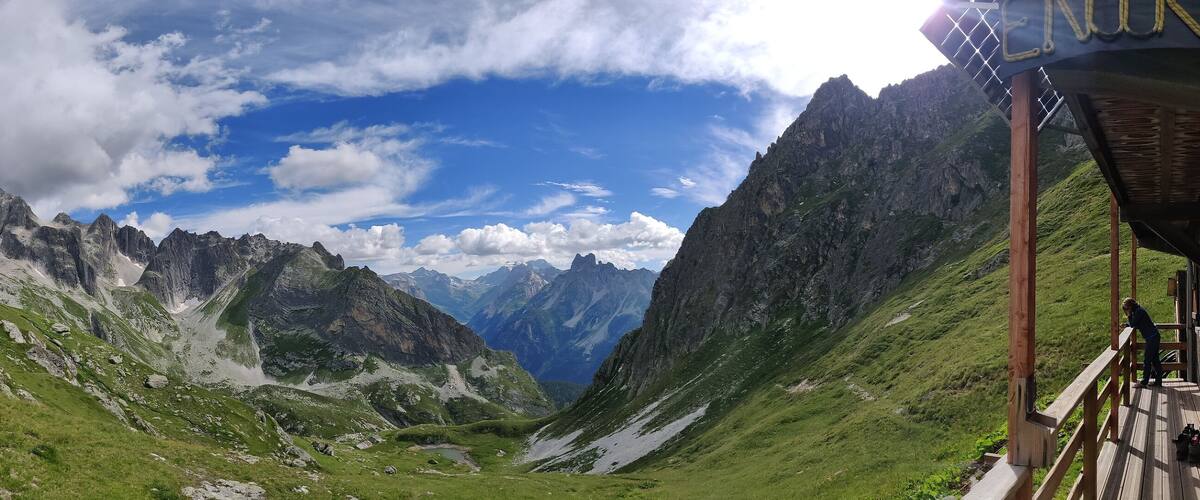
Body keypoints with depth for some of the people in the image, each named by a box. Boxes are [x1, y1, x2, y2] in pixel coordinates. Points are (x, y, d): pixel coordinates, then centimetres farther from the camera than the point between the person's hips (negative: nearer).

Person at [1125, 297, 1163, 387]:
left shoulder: (1138, 311, -15)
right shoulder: (1138, 310, 14)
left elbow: (1133, 325, -14)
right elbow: (1135, 324, 17)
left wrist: (1129, 315, -2)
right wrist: (1126, 325, 3)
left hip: (1151, 337, -10)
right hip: (1154, 336, 10)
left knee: (1147, 360, -5)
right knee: (1155, 360, 13)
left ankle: (1144, 382, -1)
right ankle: (1158, 381, 17)